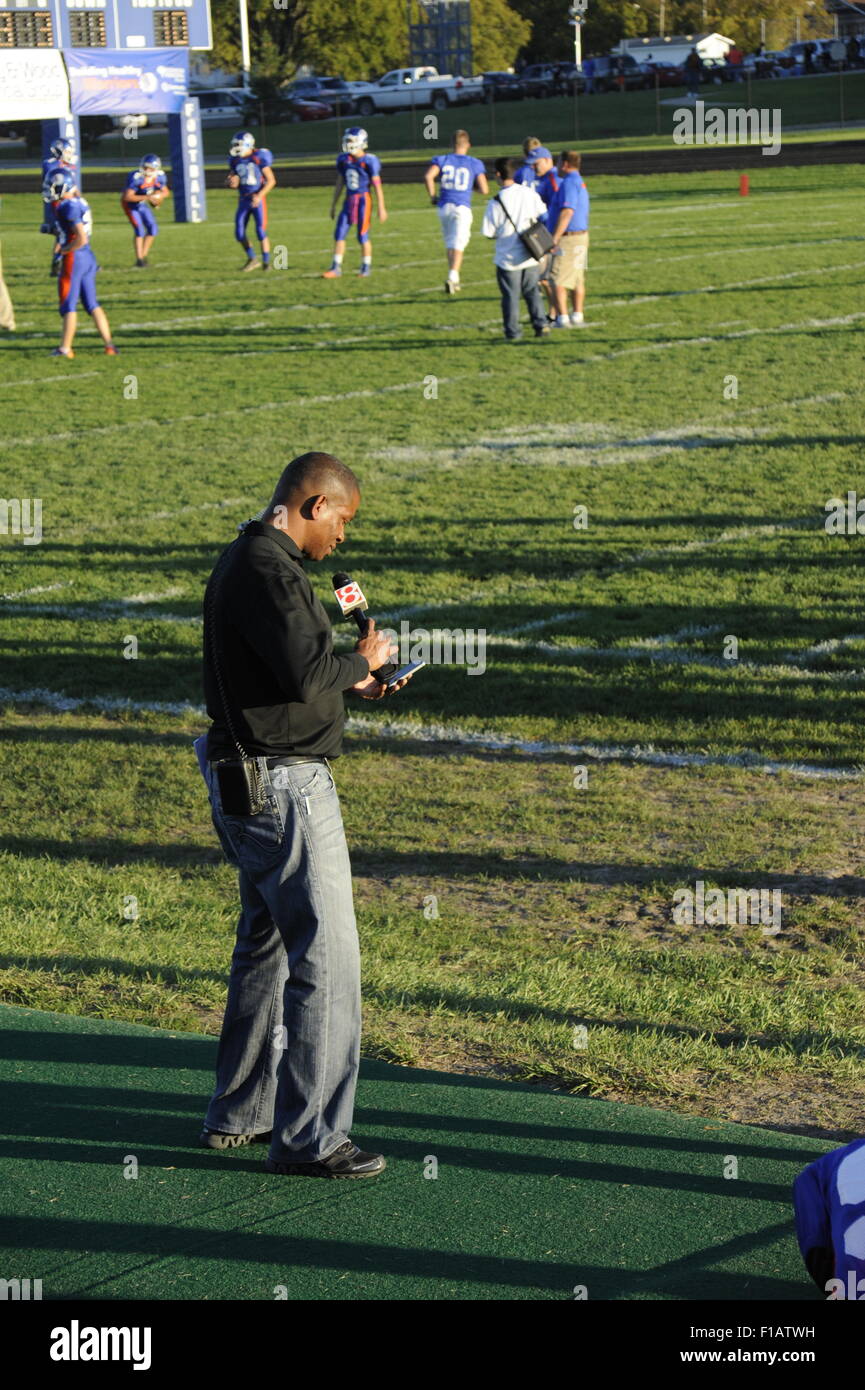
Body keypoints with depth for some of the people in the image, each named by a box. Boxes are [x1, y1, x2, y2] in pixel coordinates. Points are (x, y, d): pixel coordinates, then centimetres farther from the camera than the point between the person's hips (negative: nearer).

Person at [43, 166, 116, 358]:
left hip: (73, 258, -9)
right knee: (92, 303, 11)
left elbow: (81, 239, -23)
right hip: (88, 257, 9)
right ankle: (109, 344, 7)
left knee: (68, 305, 0)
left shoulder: (68, 207, -18)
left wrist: (64, 249, -10)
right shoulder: (80, 203, 9)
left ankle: (65, 348, 6)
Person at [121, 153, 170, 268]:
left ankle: (143, 256, 14)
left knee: (153, 228, 2)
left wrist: (160, 195, -20)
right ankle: (139, 260, -9)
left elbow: (166, 192, 4)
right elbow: (127, 197, -34)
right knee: (139, 230, -15)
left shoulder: (159, 177, -13)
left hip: (143, 204, 6)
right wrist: (147, 197, -40)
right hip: (131, 204, -6)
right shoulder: (136, 177, -32)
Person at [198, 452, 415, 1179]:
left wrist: (350, 683, 17)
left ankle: (241, 1112, 28)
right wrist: (361, 660, -10)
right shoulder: (267, 569, -18)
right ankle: (310, 1137, -4)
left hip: (253, 783, 11)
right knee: (325, 956, -7)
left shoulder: (249, 561, 15)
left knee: (268, 946, 19)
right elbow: (305, 672, -28)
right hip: (283, 785, -11)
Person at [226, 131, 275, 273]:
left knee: (261, 231, -7)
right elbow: (230, 179, 15)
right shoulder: (235, 160, 4)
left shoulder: (259, 158, -11)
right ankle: (252, 259, 20)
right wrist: (231, 182, -10)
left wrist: (260, 195, -20)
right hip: (243, 201, 5)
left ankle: (266, 262, 6)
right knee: (239, 233, 2)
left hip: (257, 199, -5)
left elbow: (271, 180, -9)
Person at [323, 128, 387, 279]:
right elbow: (339, 183, 16)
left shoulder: (369, 161, -11)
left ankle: (366, 268, 13)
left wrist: (381, 208, -10)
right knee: (339, 234, 0)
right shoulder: (343, 159, 7)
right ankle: (336, 268, 4)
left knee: (363, 235, -1)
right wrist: (333, 204, 18)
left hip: (363, 200, -6)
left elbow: (377, 185, -9)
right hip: (349, 200, 6)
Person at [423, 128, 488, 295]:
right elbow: (484, 190, 0)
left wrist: (432, 196, 1)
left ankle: (454, 279, 23)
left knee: (449, 243, 18)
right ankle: (452, 277, -24)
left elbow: (428, 176, -12)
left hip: (444, 206, 3)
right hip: (462, 206, -3)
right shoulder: (475, 164, 2)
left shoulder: (441, 160, 5)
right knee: (458, 245, -5)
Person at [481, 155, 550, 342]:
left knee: (511, 296, 7)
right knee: (532, 292, 17)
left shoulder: (496, 203, -16)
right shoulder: (530, 194, -3)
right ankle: (540, 323, 8)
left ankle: (513, 332, 9)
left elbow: (489, 232, -12)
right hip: (530, 257, 3)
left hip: (507, 258, -3)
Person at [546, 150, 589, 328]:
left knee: (557, 280, -9)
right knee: (577, 278, 15)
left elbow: (567, 212, -24)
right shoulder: (580, 183, 17)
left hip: (567, 237, -10)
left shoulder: (569, 183, -15)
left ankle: (562, 317, -13)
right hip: (582, 235, 10)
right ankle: (577, 315, 20)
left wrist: (555, 238, -25)